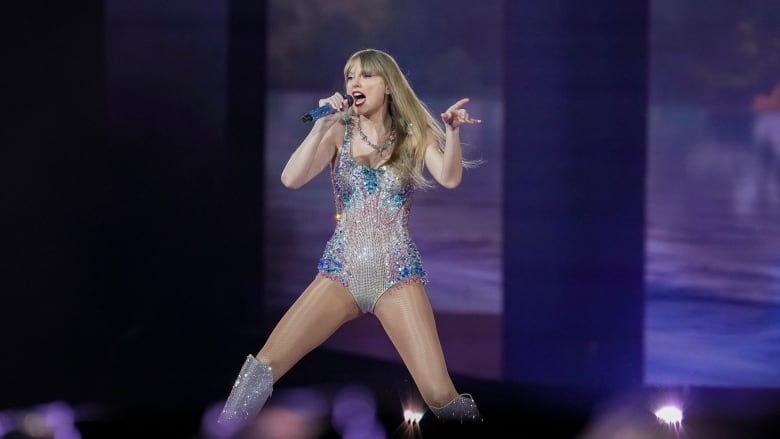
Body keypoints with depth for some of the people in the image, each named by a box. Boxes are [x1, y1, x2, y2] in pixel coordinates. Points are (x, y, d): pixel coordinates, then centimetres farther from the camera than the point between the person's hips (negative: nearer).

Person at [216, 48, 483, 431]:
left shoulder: (415, 134, 4)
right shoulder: (338, 131, 5)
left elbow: (450, 179, -13)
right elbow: (291, 180, -8)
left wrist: (452, 132, -30)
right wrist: (321, 127, -17)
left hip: (397, 274, -1)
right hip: (341, 272, 1)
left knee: (441, 396, -15)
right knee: (263, 368, -15)